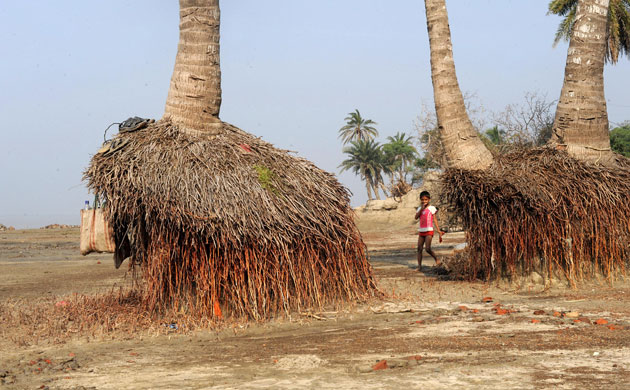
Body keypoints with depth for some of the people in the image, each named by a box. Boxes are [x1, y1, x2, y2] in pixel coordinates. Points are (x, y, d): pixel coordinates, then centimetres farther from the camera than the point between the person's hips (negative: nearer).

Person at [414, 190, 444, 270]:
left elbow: (435, 220, -3)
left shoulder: (431, 208, -1)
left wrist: (439, 230, -8)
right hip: (421, 231, 5)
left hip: (429, 231, -5)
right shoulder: (420, 208, 13)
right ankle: (419, 266, 3)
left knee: (427, 248, -15)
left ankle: (436, 259, 7)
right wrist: (422, 208, -11)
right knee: (419, 248, 1)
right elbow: (416, 217, -3)